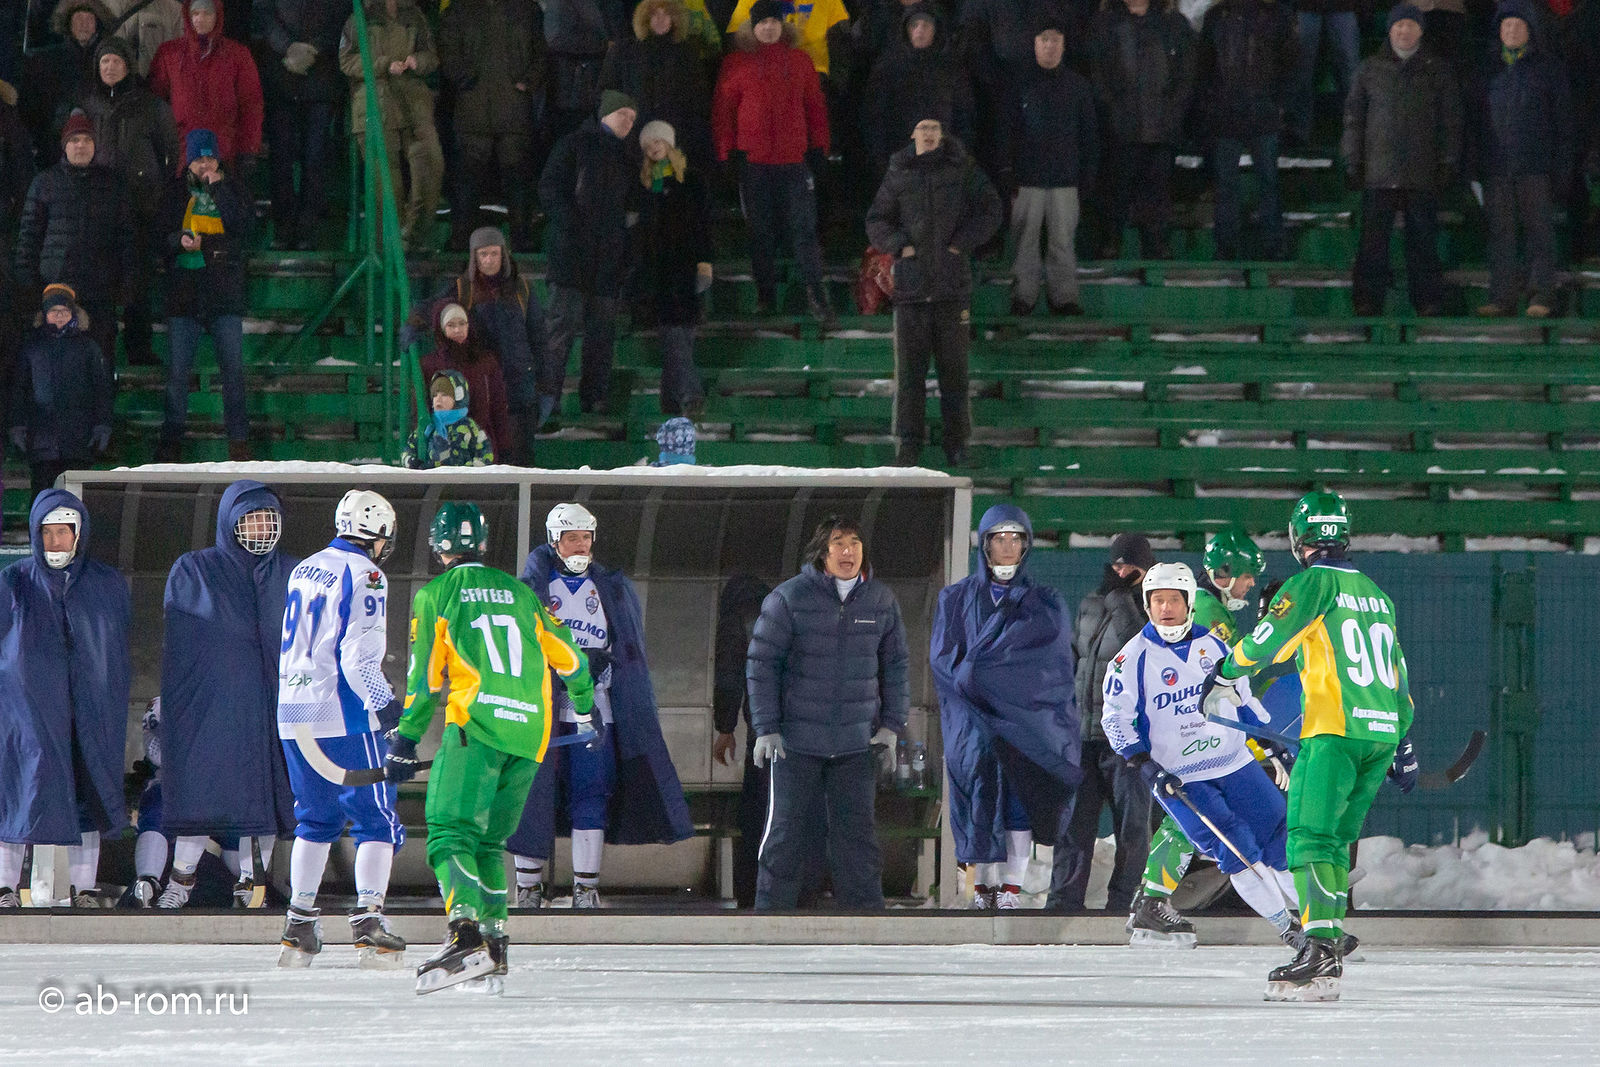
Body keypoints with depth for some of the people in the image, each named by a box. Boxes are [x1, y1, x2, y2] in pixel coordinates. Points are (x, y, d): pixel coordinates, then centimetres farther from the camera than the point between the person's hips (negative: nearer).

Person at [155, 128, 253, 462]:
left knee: (233, 365, -3)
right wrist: (180, 241, -12)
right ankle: (172, 439, 6)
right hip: (184, 289, 1)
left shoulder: (232, 188, 7)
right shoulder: (176, 190, 10)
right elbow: (160, 235, 10)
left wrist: (218, 190, -11)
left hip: (225, 288, -1)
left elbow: (243, 228, -8)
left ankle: (238, 440, 3)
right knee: (177, 368, -2)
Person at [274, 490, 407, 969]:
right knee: (376, 820, -2)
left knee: (316, 820, 17)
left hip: (294, 716, 8)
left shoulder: (304, 571, 16)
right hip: (345, 718, -8)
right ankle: (368, 921, -14)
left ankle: (298, 928, 13)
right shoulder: (364, 577, -10)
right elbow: (359, 656, -20)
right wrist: (385, 704, -24)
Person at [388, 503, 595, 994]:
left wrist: (405, 740, 8)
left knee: (451, 833, -12)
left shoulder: (436, 595, 6)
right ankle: (494, 945, 10)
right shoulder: (519, 592, 20)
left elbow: (425, 676, 2)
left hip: (476, 728, -5)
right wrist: (584, 703, 44)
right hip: (530, 732, 5)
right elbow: (567, 655, 27)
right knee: (490, 839, 17)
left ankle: (466, 936, -34)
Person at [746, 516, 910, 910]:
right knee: (789, 833, 1)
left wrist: (891, 726, 6)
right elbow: (762, 663, -3)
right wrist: (766, 729, -8)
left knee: (857, 833, 2)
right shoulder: (789, 598, -7)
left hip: (856, 744, 3)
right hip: (796, 741, -2)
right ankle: (770, 911, 10)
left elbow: (895, 667, 14)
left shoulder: (882, 601, 4)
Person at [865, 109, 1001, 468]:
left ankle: (956, 444, 9)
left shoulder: (962, 169, 4)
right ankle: (908, 444, 2)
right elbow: (876, 222, 12)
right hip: (910, 285, 1)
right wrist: (900, 246, -5)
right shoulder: (898, 175, 7)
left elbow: (989, 210, 6)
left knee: (954, 368, 2)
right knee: (909, 368, -3)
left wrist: (961, 243, -5)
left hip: (952, 285, -1)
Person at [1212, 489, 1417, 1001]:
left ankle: (1320, 952, -27)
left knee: (1310, 836, -13)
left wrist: (1226, 670, 12)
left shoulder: (1313, 584, -4)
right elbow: (1396, 674, 25)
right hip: (1382, 731, 8)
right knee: (1335, 842, 13)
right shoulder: (1375, 594, 20)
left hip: (1335, 731, -8)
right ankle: (1328, 948, 8)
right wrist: (1403, 742, 31)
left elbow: (1266, 642, -8)